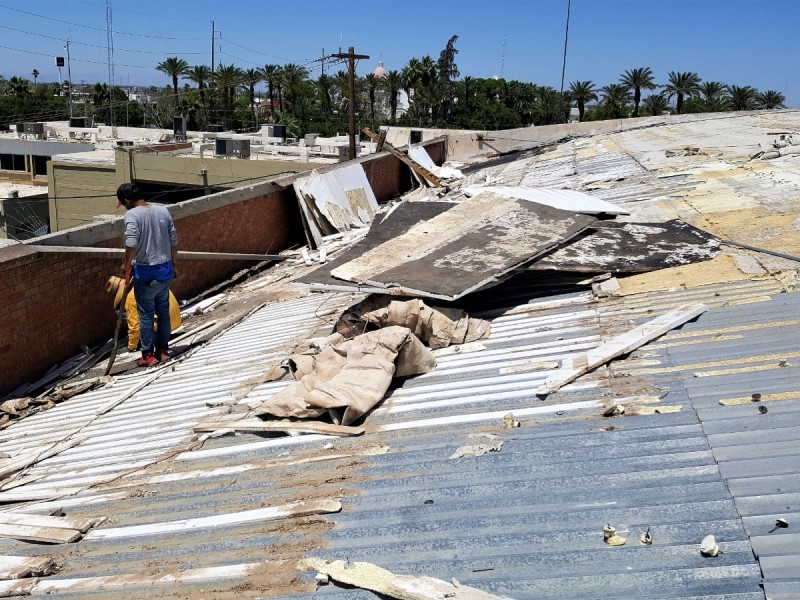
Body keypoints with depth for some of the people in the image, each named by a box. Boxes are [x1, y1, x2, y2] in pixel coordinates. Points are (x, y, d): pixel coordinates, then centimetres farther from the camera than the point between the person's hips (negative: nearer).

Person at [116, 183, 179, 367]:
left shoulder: (132, 215, -13)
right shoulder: (162, 210, 4)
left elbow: (131, 243, -26)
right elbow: (174, 240, 7)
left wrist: (127, 264, -10)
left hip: (145, 272, -6)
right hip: (165, 270, 6)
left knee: (146, 314, 5)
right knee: (163, 311, 16)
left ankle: (148, 354, 11)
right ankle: (163, 349, 25)